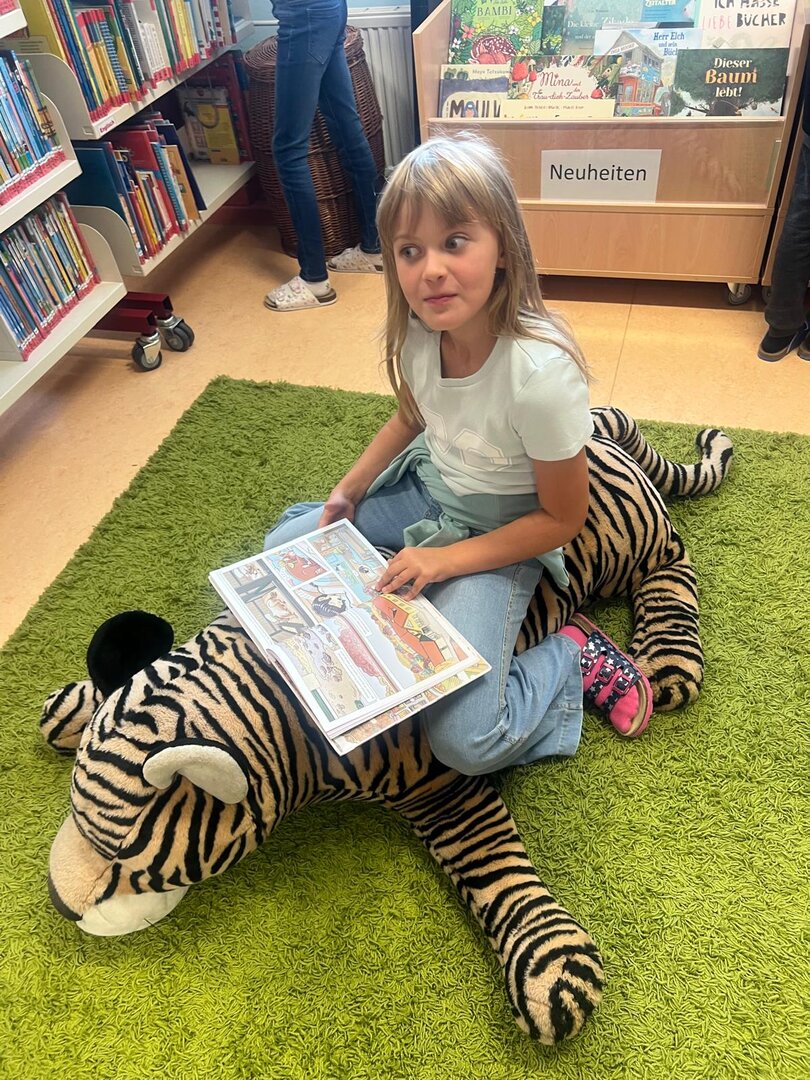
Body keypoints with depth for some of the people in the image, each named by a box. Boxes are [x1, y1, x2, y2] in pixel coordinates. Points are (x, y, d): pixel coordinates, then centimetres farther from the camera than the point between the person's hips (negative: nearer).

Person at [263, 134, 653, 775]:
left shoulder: (541, 372, -33)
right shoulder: (419, 329, -15)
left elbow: (563, 518, -19)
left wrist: (445, 560, -21)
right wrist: (350, 491, 0)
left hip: (498, 533, -6)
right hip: (426, 488, 6)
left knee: (463, 742, -19)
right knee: (281, 552, 8)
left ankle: (574, 653, 3)